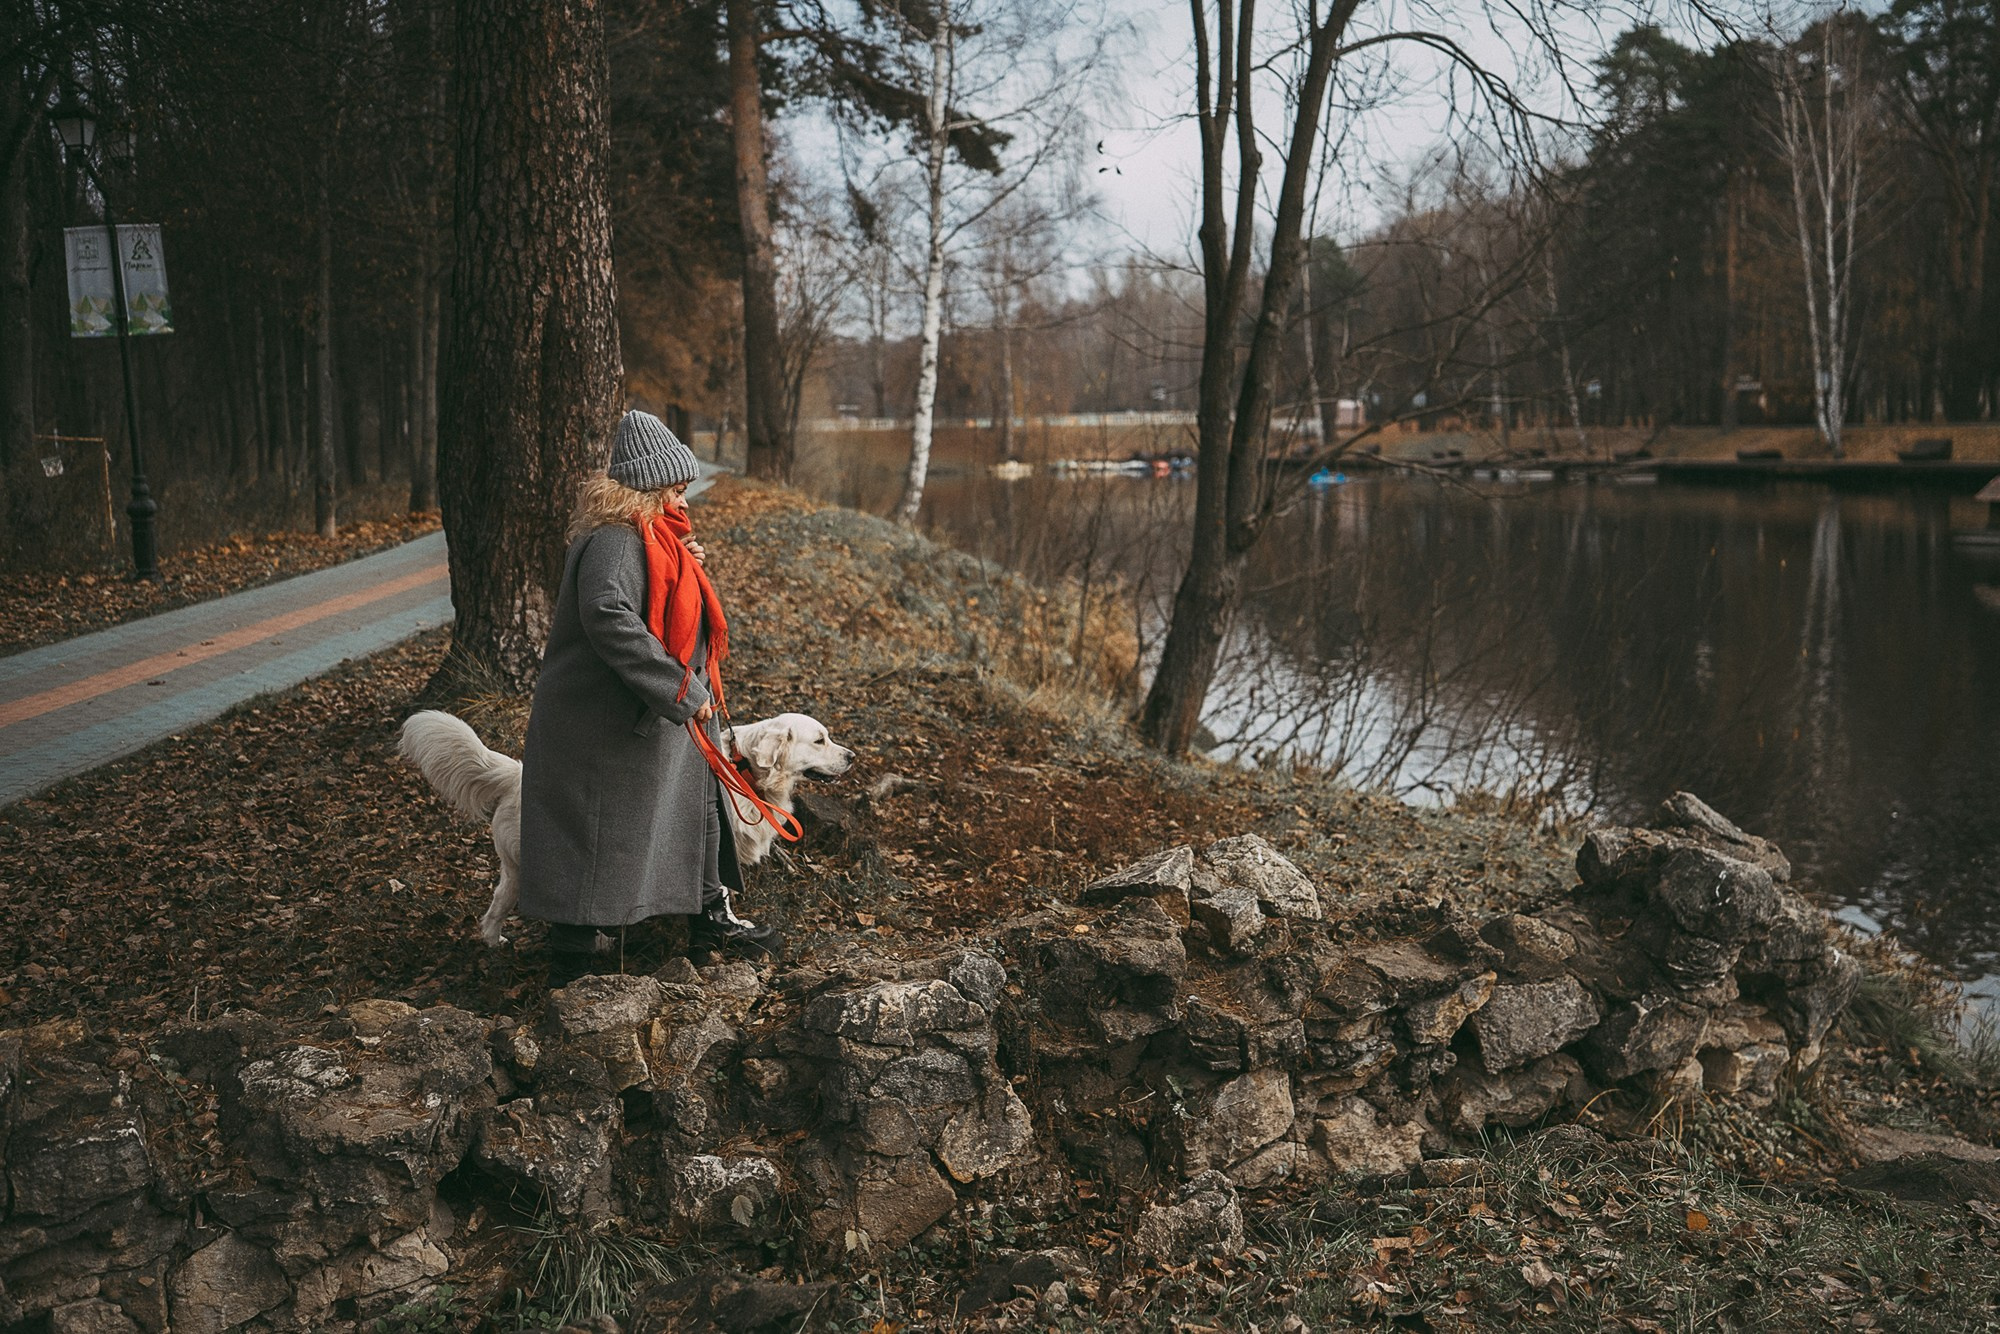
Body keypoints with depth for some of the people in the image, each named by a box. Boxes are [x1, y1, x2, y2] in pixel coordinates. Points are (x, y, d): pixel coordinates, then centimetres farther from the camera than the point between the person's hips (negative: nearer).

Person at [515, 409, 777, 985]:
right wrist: (681, 691, -32)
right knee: (597, 839, -2)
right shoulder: (616, 540, -22)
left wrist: (687, 569, 1)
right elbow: (609, 617, -35)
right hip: (605, 726, -11)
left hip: (654, 718, 11)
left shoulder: (652, 535, 11)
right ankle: (570, 963, 9)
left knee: (696, 806, 20)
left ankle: (711, 918, 35)